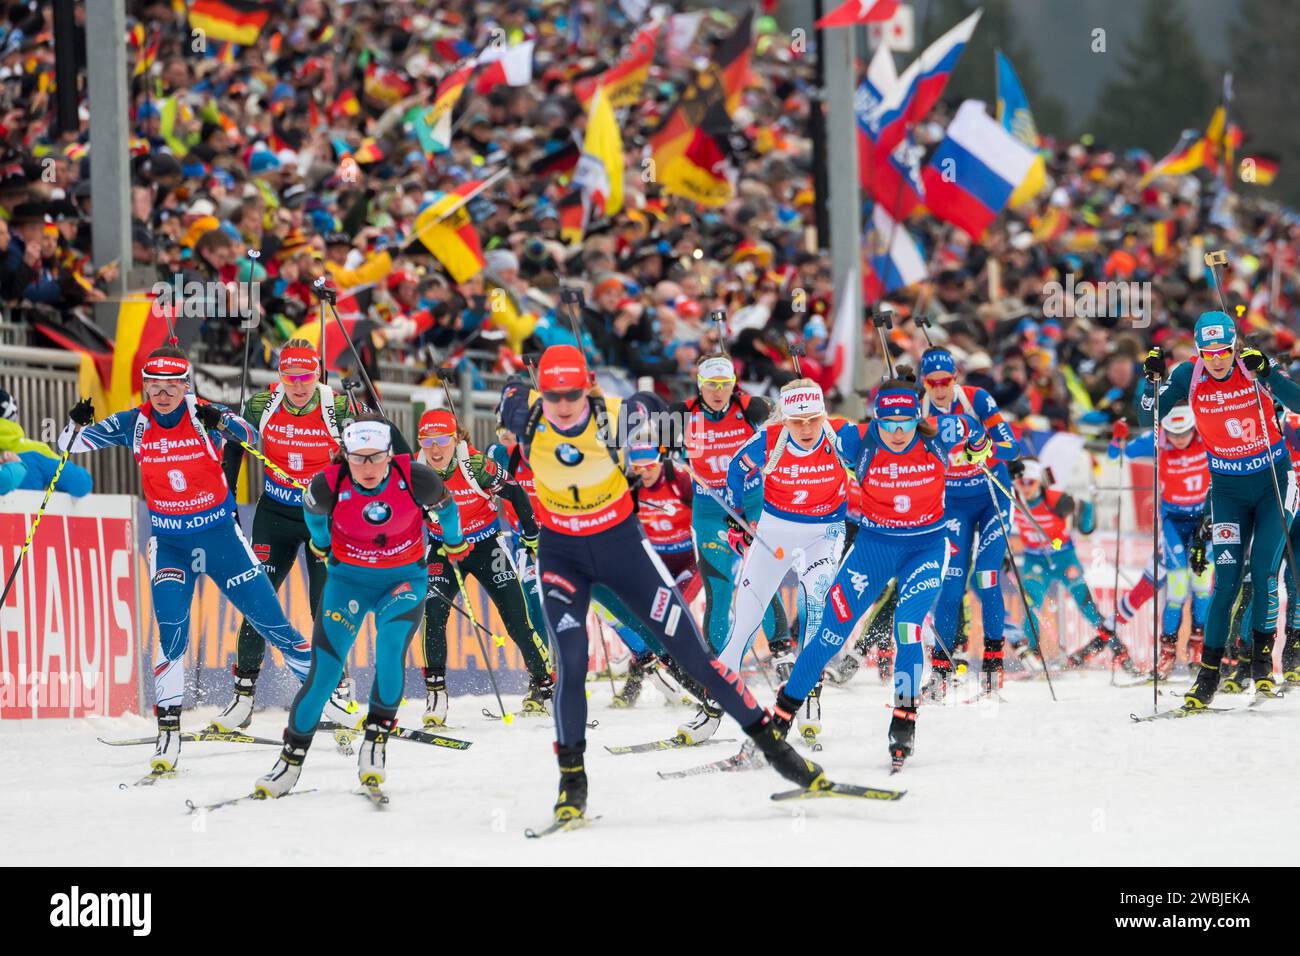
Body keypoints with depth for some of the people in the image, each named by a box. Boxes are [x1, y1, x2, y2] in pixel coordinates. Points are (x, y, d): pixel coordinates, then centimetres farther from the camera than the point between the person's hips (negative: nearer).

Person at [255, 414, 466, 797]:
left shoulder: (416, 479, -23)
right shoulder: (328, 486, -22)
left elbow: (445, 506, 0)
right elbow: (313, 511, 4)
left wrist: (454, 544, 19)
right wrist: (322, 546, 24)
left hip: (405, 579, -1)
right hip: (349, 577, 1)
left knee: (390, 649, -27)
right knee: (324, 671, -9)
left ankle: (375, 740, -12)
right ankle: (292, 758, 5)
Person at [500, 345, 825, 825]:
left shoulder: (615, 418, -23)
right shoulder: (526, 413, -17)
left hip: (621, 542, -1)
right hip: (562, 553, 1)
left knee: (691, 651, 0)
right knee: (571, 665, -15)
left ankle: (772, 743, 9)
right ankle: (571, 779, 1)